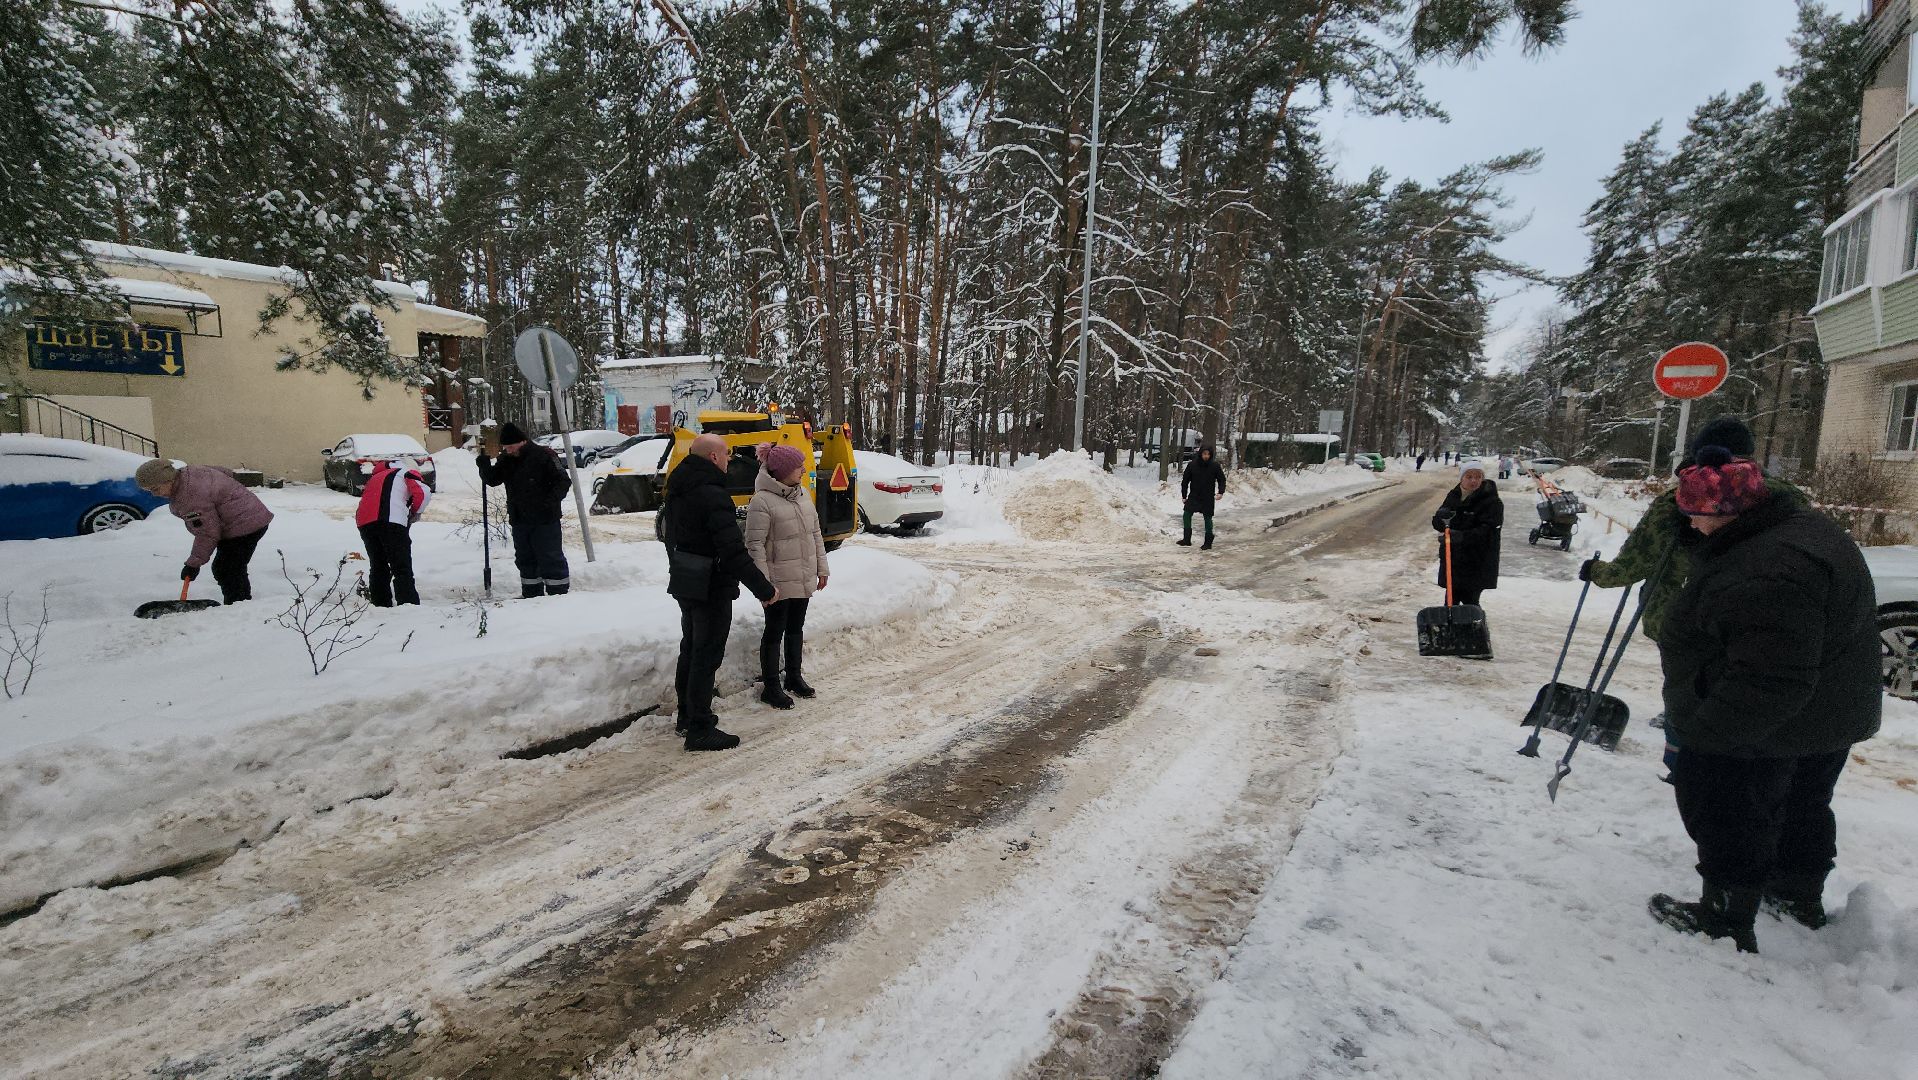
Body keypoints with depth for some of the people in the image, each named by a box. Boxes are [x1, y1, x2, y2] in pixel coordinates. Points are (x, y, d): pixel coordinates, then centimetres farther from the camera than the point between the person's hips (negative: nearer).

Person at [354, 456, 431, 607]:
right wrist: (415, 513, 13)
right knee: (402, 569, -4)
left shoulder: (377, 476, 36)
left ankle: (380, 605, 22)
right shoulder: (409, 473, 15)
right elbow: (423, 492, -3)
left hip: (364, 522, 6)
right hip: (391, 521, -6)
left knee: (378, 567, 18)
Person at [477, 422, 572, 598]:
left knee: (550, 558, -3)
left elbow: (563, 481, -12)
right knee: (525, 559, 15)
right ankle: (532, 594, 26)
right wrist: (484, 464, -7)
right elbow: (492, 480, 12)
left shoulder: (543, 455, -12)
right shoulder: (506, 459, 8)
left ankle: (558, 593, 3)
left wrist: (551, 502, -24)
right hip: (519, 520, 7)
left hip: (544, 519, -7)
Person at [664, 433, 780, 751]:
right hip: (712, 589, -9)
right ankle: (700, 730, 6)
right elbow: (733, 552, -28)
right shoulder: (713, 495, -24)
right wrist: (764, 589, -23)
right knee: (706, 656, -1)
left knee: (690, 650, 21)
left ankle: (688, 715, 34)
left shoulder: (677, 490, 6)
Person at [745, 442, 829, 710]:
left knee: (796, 628, 19)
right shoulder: (762, 501, -17)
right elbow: (755, 545, -18)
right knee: (775, 632, 5)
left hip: (804, 578, 7)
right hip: (779, 581, -7)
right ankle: (771, 687, 18)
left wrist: (821, 568, 13)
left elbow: (815, 533, 13)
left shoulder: (803, 493, 7)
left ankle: (793, 676, 35)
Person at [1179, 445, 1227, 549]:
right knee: (1187, 515, -3)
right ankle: (1187, 540, 5)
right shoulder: (1192, 465, -4)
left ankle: (1208, 543, 12)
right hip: (1194, 496, 2)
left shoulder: (1215, 466, -6)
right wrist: (1184, 495, 3)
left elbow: (1222, 480, 4)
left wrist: (1221, 492, -11)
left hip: (1208, 498, -2)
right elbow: (1185, 480, 4)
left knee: (1208, 519, 4)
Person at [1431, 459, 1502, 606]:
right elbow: (1437, 525, 4)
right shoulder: (1453, 496, 7)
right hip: (1452, 559, 5)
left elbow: (1486, 530, -21)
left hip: (1476, 563, -5)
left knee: (1469, 600, 1)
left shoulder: (1491, 501, -10)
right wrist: (1441, 517, -20)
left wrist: (1461, 536, -36)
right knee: (1451, 599, 13)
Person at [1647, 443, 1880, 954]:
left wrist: (1702, 731, -29)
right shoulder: (1801, 526, 3)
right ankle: (1801, 896, 47)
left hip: (1766, 734, -11)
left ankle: (1727, 923, 18)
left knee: (1729, 816, 5)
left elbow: (1770, 681, -34)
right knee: (1802, 806, 27)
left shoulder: (1768, 576, -34)